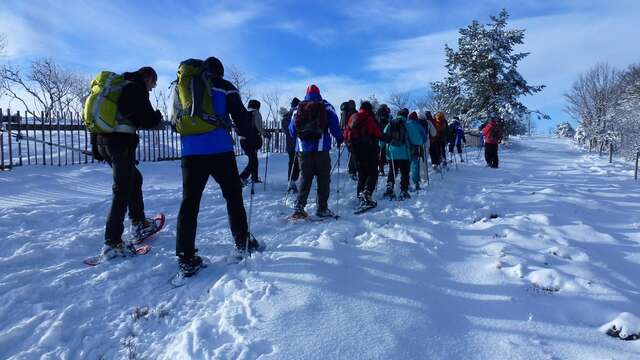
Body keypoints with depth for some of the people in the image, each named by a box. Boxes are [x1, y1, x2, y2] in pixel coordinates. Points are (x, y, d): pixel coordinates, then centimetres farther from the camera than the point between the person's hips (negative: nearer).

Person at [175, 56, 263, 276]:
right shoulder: (225, 87, 6)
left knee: (189, 201, 3)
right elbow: (240, 116, 0)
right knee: (233, 195, 11)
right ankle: (243, 243, 19)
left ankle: (186, 258, 0)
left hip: (191, 151, 3)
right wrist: (251, 139, 14)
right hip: (220, 149, -3)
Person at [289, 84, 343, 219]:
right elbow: (334, 124, -4)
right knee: (323, 179, 3)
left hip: (303, 149, 3)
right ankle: (322, 208, 3)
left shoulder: (298, 108, 12)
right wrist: (339, 137, 10)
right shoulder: (325, 106, 5)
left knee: (304, 178, 10)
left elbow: (292, 129, 10)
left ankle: (299, 207, 1)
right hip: (321, 148, -3)